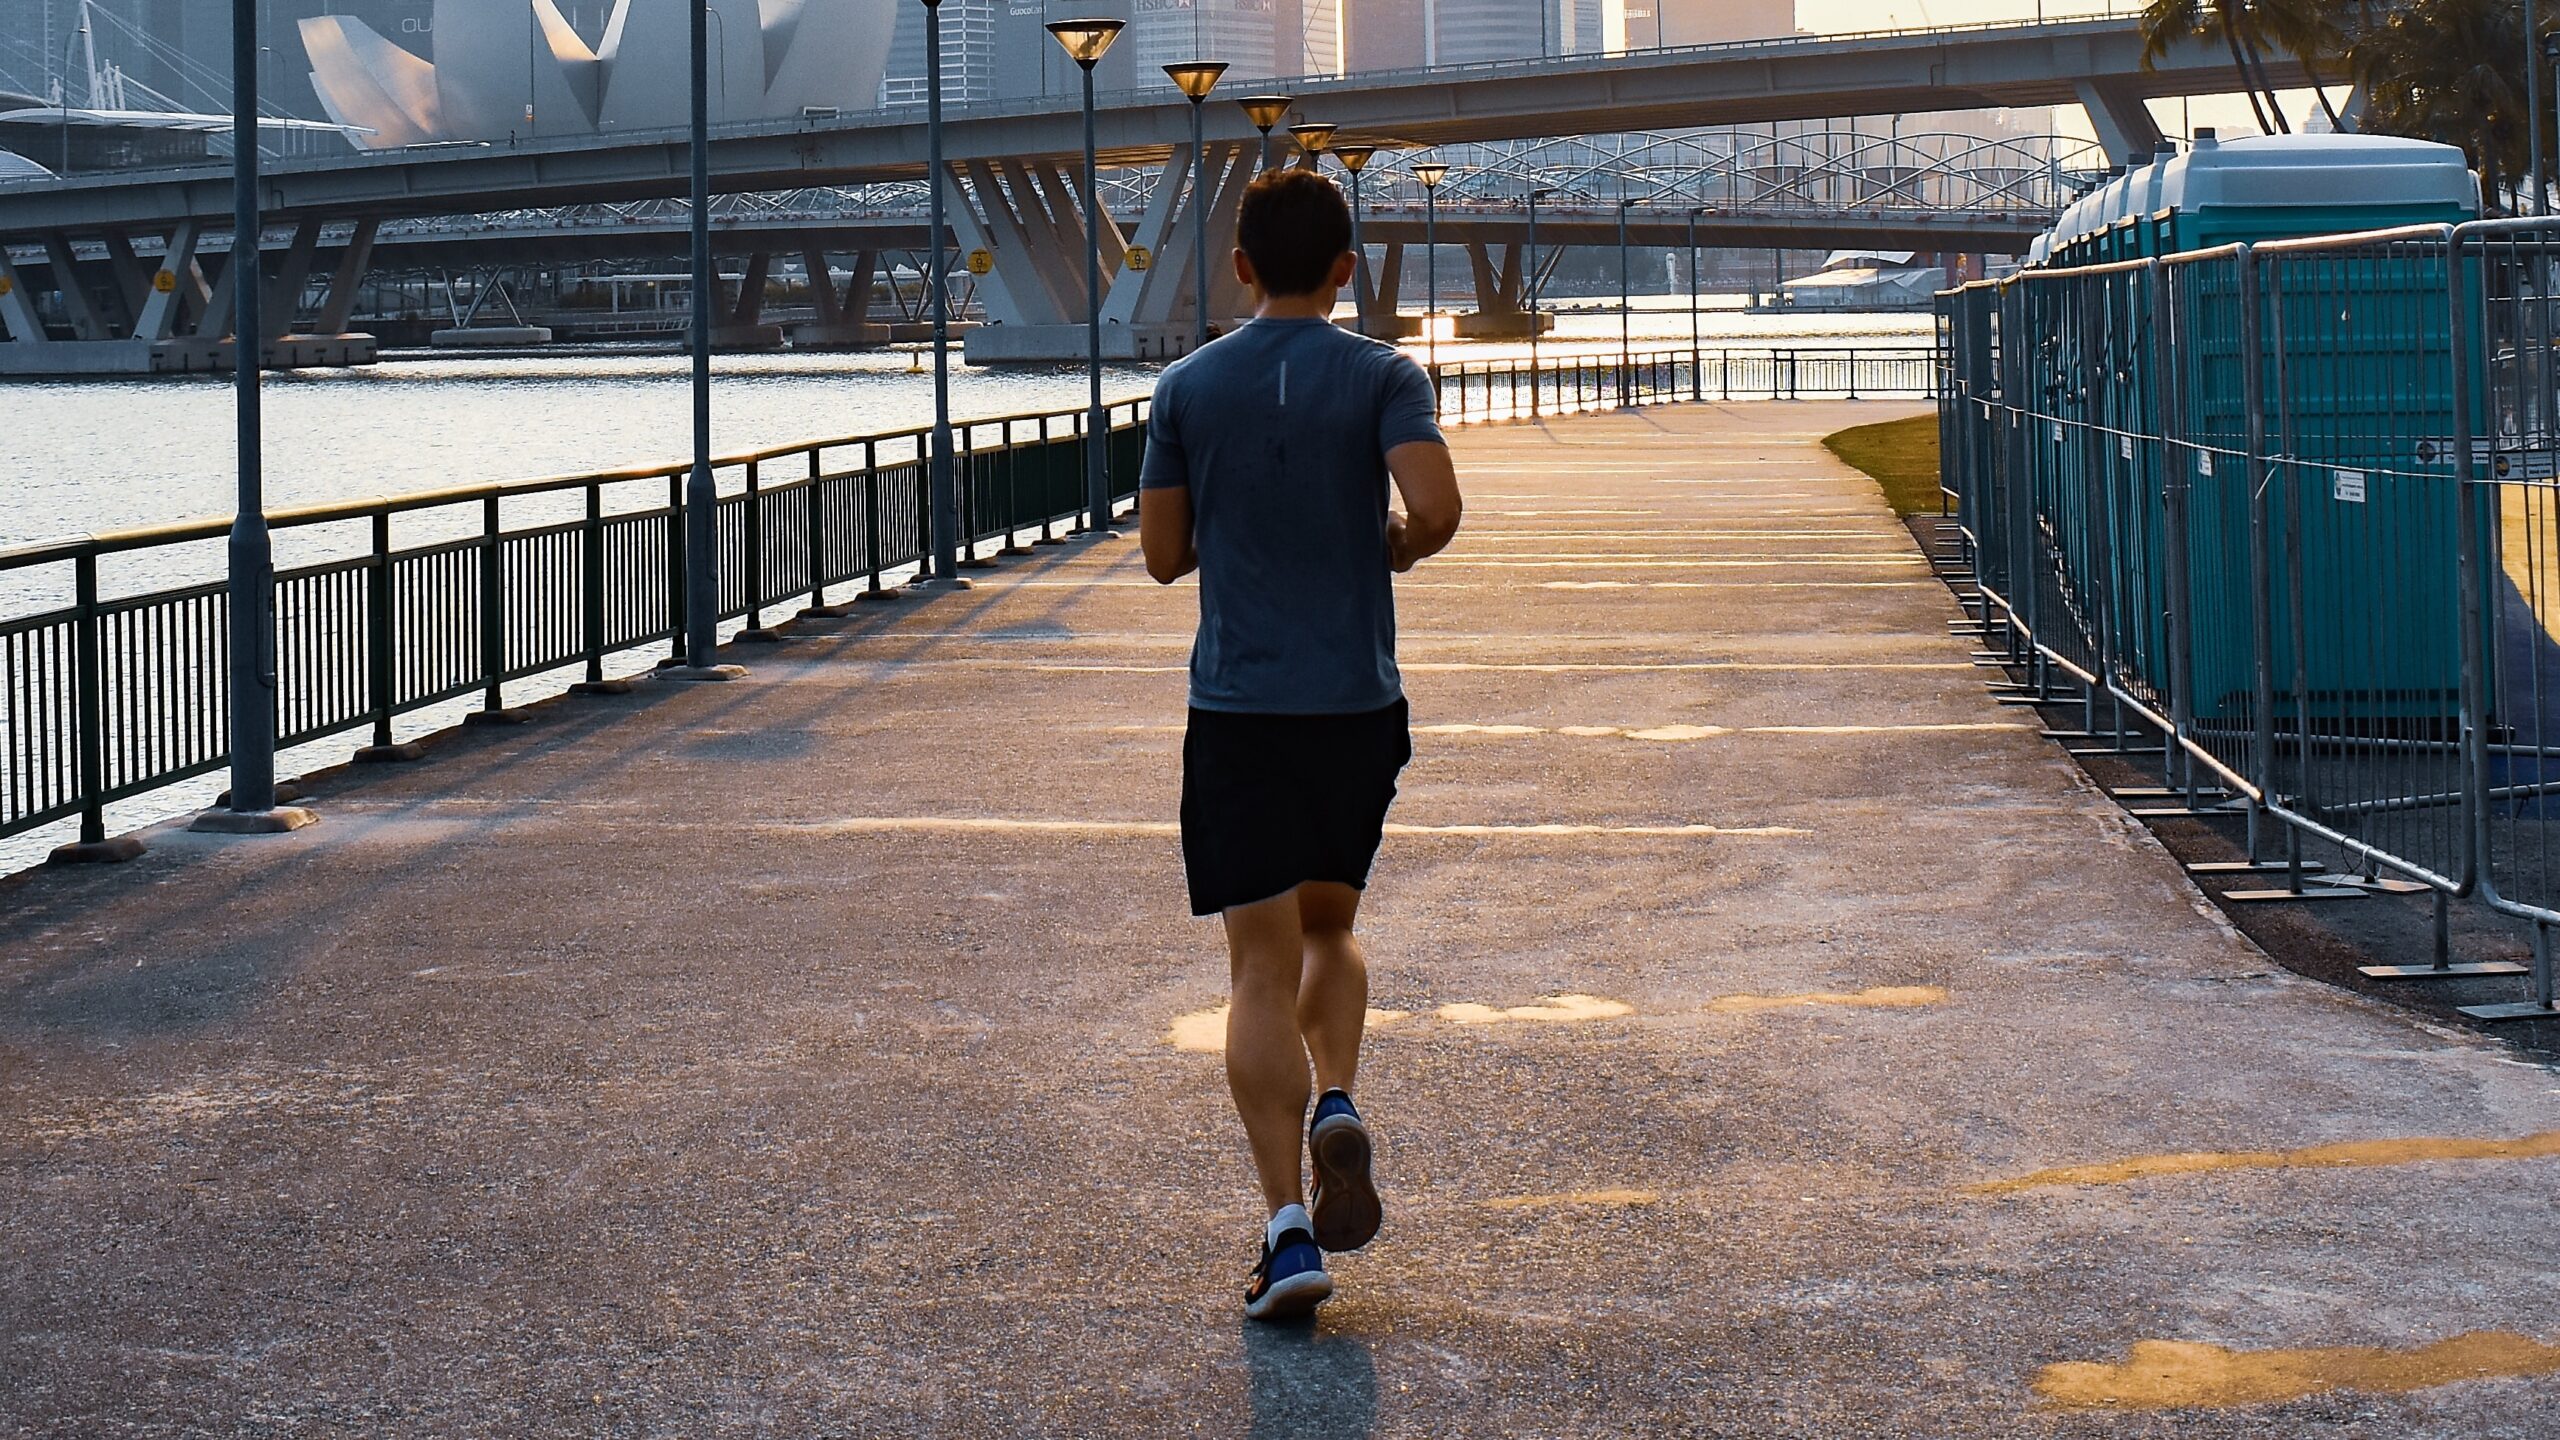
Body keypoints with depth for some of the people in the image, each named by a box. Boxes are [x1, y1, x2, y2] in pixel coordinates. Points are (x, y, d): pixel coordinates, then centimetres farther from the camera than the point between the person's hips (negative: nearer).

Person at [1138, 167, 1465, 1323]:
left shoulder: (1189, 388, 3)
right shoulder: (1383, 378, -2)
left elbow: (1163, 555, 6)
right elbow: (1436, 508, -17)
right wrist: (1395, 550, 5)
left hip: (1236, 709, 0)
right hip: (1359, 706, 1)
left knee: (1261, 970, -1)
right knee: (1328, 929, 23)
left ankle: (1289, 1227, -9)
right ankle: (1337, 1106, -2)